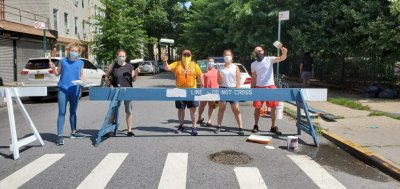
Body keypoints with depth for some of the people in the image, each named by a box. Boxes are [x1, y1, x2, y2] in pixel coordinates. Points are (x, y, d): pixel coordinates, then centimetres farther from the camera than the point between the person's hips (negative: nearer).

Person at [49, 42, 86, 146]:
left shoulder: (80, 63, 7)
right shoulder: (63, 61, 3)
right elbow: (58, 73, 11)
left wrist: (82, 81, -8)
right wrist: (53, 68, -8)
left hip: (75, 90, 2)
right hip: (63, 90, -2)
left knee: (73, 112, 15)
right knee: (62, 113, -4)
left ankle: (73, 132, 28)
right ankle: (59, 135, -1)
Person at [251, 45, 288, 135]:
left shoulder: (269, 59, -2)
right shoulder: (253, 64, 7)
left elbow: (282, 58, -15)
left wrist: (284, 53, -37)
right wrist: (252, 89, 9)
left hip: (270, 87, -2)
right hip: (259, 87, 2)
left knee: (273, 108, 2)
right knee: (257, 108, 5)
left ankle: (273, 127, 13)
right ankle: (256, 126, 20)